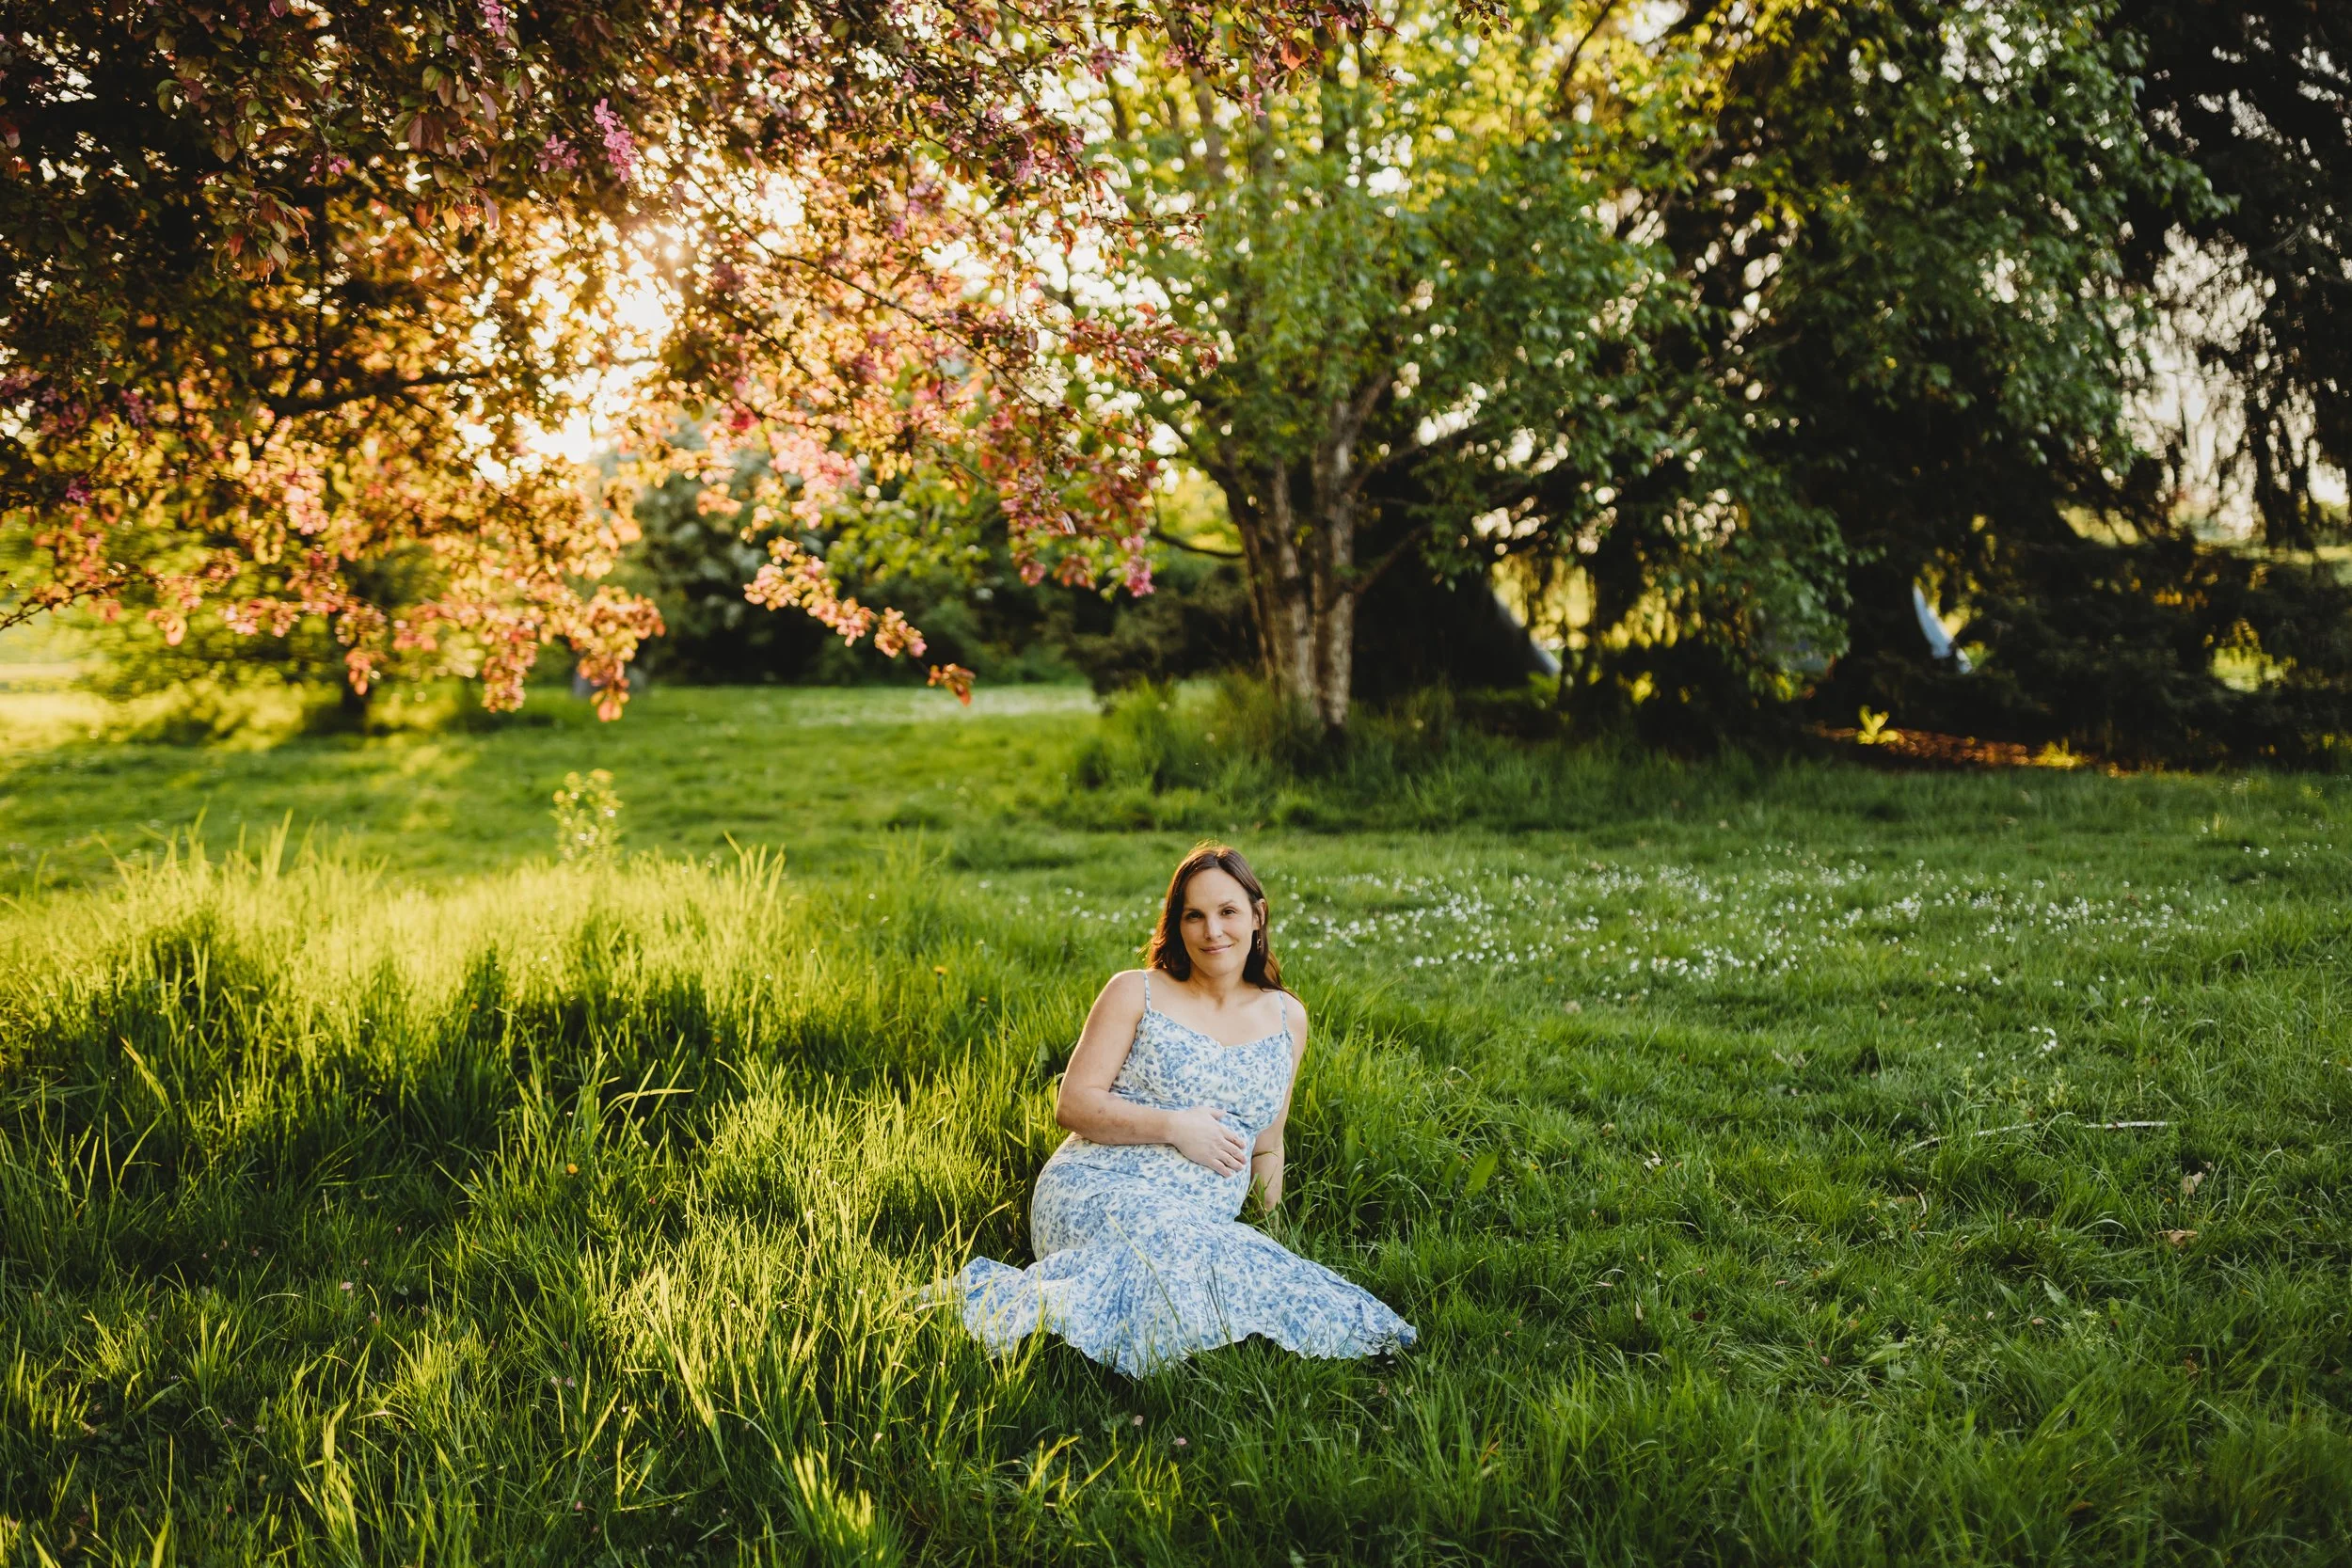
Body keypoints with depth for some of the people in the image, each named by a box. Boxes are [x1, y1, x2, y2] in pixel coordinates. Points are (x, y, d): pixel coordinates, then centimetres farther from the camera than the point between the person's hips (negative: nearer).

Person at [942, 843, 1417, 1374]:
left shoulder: (1286, 1018, 17)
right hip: (1094, 1189, -4)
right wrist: (1173, 1127, -10)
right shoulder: (1136, 993, 6)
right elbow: (1073, 1104, 1)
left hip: (1201, 1224, 4)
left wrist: (1271, 1226, 14)